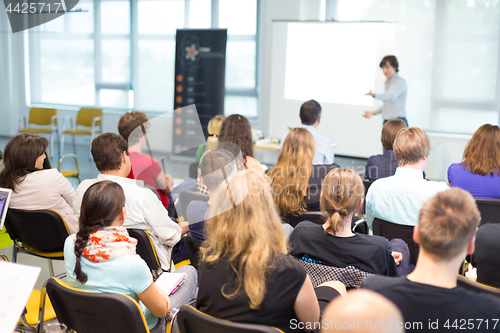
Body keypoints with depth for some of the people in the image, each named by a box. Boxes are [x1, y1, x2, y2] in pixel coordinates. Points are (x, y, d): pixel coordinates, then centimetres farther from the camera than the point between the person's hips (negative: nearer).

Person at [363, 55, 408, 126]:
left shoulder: (400, 81, -7)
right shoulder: (388, 82, 19)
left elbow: (391, 96, -26)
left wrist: (374, 95, -41)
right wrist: (373, 112, 21)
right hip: (386, 121, 8)